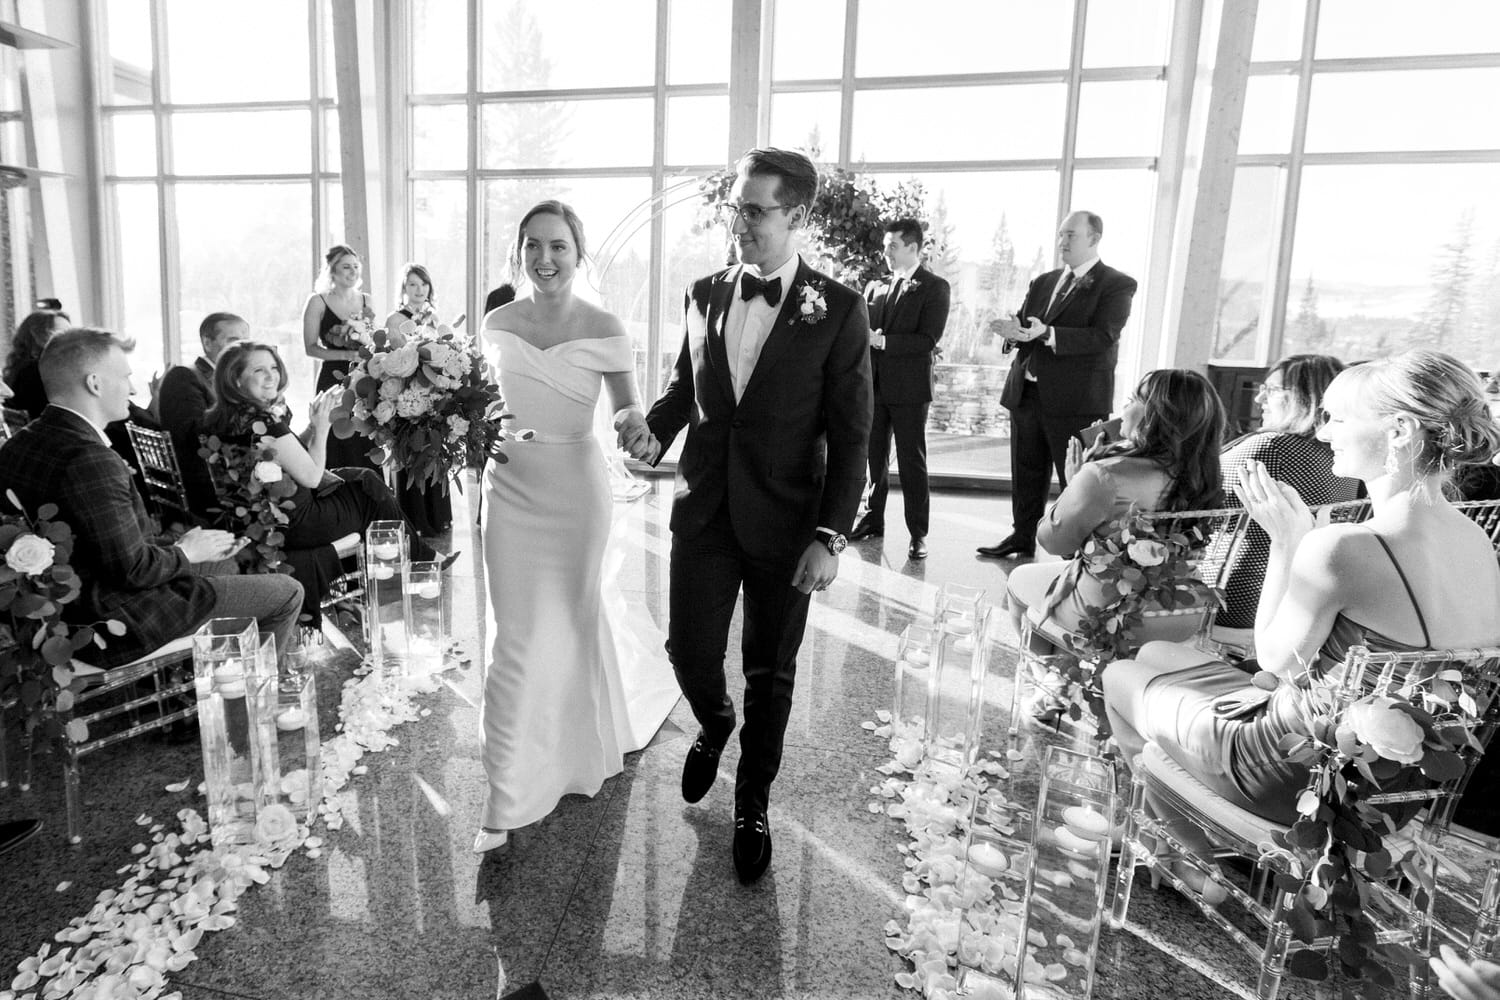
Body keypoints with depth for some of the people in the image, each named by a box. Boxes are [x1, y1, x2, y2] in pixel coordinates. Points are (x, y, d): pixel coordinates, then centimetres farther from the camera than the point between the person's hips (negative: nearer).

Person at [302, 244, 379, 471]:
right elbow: (311, 347, -6)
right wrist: (347, 354, -18)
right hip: (334, 381, -4)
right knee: (338, 453, -5)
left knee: (367, 451, 3)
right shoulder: (317, 301, -1)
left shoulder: (366, 300, 12)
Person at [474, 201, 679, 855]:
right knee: (518, 636, 4)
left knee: (573, 618, 16)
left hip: (576, 488, -2)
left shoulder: (604, 329, -10)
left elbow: (628, 409, -1)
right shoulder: (498, 322, -1)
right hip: (510, 489, 2)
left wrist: (633, 425, -23)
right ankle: (506, 801, 23)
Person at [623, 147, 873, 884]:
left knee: (770, 673, 10)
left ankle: (753, 806, 33)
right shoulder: (704, 295, 4)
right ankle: (714, 726, 43)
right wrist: (656, 426, -4)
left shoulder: (838, 311, -9)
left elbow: (849, 435, -8)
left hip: (785, 523, -3)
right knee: (689, 650, 6)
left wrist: (830, 537, -14)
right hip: (704, 511, 3)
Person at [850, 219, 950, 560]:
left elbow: (928, 340, -14)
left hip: (909, 389, -5)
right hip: (875, 384, 5)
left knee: (912, 461, 0)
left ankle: (918, 533, 8)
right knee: (873, 456, 12)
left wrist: (882, 341, -20)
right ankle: (873, 519, 26)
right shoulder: (875, 286, 12)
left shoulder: (934, 288, -5)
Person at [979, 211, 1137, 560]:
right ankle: (1023, 537, 27)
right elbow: (1023, 325, 14)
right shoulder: (1043, 283, 17)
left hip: (1075, 400, -6)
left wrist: (1048, 334, -29)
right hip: (1027, 393, 6)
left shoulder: (1117, 285, -4)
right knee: (1026, 472, 14)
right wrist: (1013, 332, -11)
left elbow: (1103, 337, -17)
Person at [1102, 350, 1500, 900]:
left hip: (1299, 778, -8)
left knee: (1121, 676, 14)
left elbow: (1277, 659, -16)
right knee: (1157, 652, 23)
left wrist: (1286, 541, -13)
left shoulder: (1340, 547, -32)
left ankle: (1202, 862, 28)